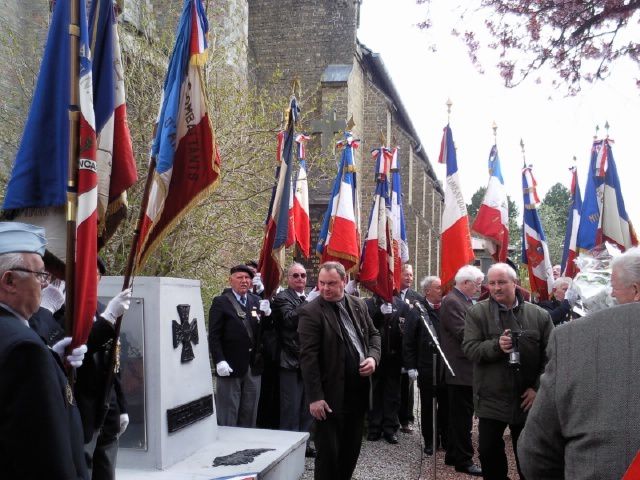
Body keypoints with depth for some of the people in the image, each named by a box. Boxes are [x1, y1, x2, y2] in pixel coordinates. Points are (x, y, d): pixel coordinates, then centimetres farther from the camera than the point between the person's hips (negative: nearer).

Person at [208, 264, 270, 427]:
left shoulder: (257, 301, 9)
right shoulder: (220, 302, -4)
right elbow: (214, 336, -9)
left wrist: (267, 314, -10)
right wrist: (219, 361, -18)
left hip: (253, 367, 5)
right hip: (230, 367, -5)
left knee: (249, 415, 12)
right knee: (228, 418, 5)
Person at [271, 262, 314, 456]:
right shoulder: (282, 298, -8)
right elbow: (290, 319, -26)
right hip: (291, 360, -7)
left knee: (307, 407, 15)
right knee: (291, 408, 0)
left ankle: (304, 443, 26)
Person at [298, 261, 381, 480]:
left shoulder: (359, 305, 8)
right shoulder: (311, 312, -12)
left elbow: (373, 334, 18)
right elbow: (308, 357, -16)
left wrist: (373, 357, -4)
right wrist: (315, 397, -19)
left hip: (359, 391, 6)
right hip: (332, 395, -6)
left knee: (351, 449, 16)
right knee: (328, 452, 3)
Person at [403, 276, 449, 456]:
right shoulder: (417, 312, -5)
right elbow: (408, 342, -4)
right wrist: (411, 367, -7)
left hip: (447, 367, 2)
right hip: (427, 368, -2)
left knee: (446, 405, 11)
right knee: (428, 406, 10)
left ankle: (446, 438, 26)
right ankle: (429, 440, 23)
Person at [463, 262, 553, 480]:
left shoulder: (539, 315, -1)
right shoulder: (477, 313, -3)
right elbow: (469, 348, -9)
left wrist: (538, 388, -7)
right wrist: (496, 345, -26)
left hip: (527, 399, 1)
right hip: (491, 398, 0)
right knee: (489, 451, 7)